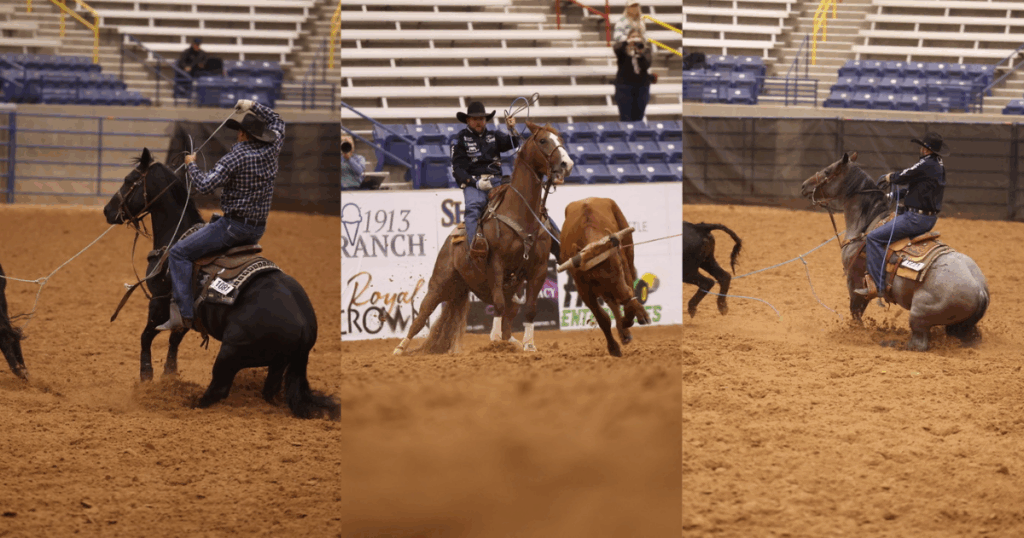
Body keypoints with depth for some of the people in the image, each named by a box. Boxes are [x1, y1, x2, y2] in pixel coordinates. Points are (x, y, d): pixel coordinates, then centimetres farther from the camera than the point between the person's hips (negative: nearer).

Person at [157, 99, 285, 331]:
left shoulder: (236, 157, -18)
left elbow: (205, 185, -23)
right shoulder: (271, 150, 2)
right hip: (258, 229, 8)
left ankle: (183, 314, -15)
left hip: (234, 224, -8)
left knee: (179, 253, -6)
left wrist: (191, 165, -7)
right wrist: (253, 106, 21)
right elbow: (277, 121, 23)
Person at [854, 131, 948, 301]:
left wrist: (890, 177, 5)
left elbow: (902, 177, -16)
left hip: (916, 218, -11)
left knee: (874, 238, -14)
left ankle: (878, 285, -19)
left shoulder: (926, 165, -19)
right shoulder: (939, 165, 12)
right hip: (930, 218, 11)